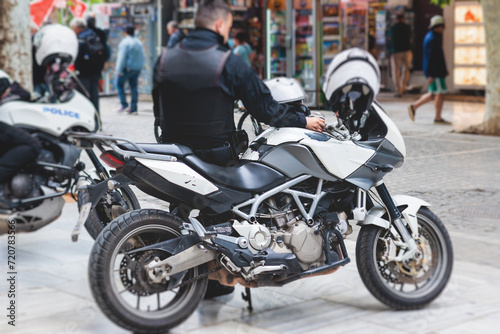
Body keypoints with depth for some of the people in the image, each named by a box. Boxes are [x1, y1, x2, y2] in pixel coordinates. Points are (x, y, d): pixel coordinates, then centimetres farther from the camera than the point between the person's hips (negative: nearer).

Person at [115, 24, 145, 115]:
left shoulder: (125, 43, -12)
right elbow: (142, 57, 12)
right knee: (133, 87, 9)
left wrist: (119, 70, -14)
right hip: (137, 68, 7)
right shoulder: (138, 42, 11)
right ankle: (133, 108, 8)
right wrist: (139, 68, 15)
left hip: (127, 68, -7)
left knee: (119, 84, 6)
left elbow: (122, 58, -16)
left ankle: (124, 105, -4)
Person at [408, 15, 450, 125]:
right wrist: (431, 75, -23)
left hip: (438, 70, 10)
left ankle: (414, 106, 16)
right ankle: (438, 118, 2)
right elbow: (431, 57, -21)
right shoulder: (433, 39, -17)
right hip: (435, 71, -10)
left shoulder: (431, 37, 16)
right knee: (440, 93, -4)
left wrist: (444, 70, 26)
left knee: (433, 94, 14)